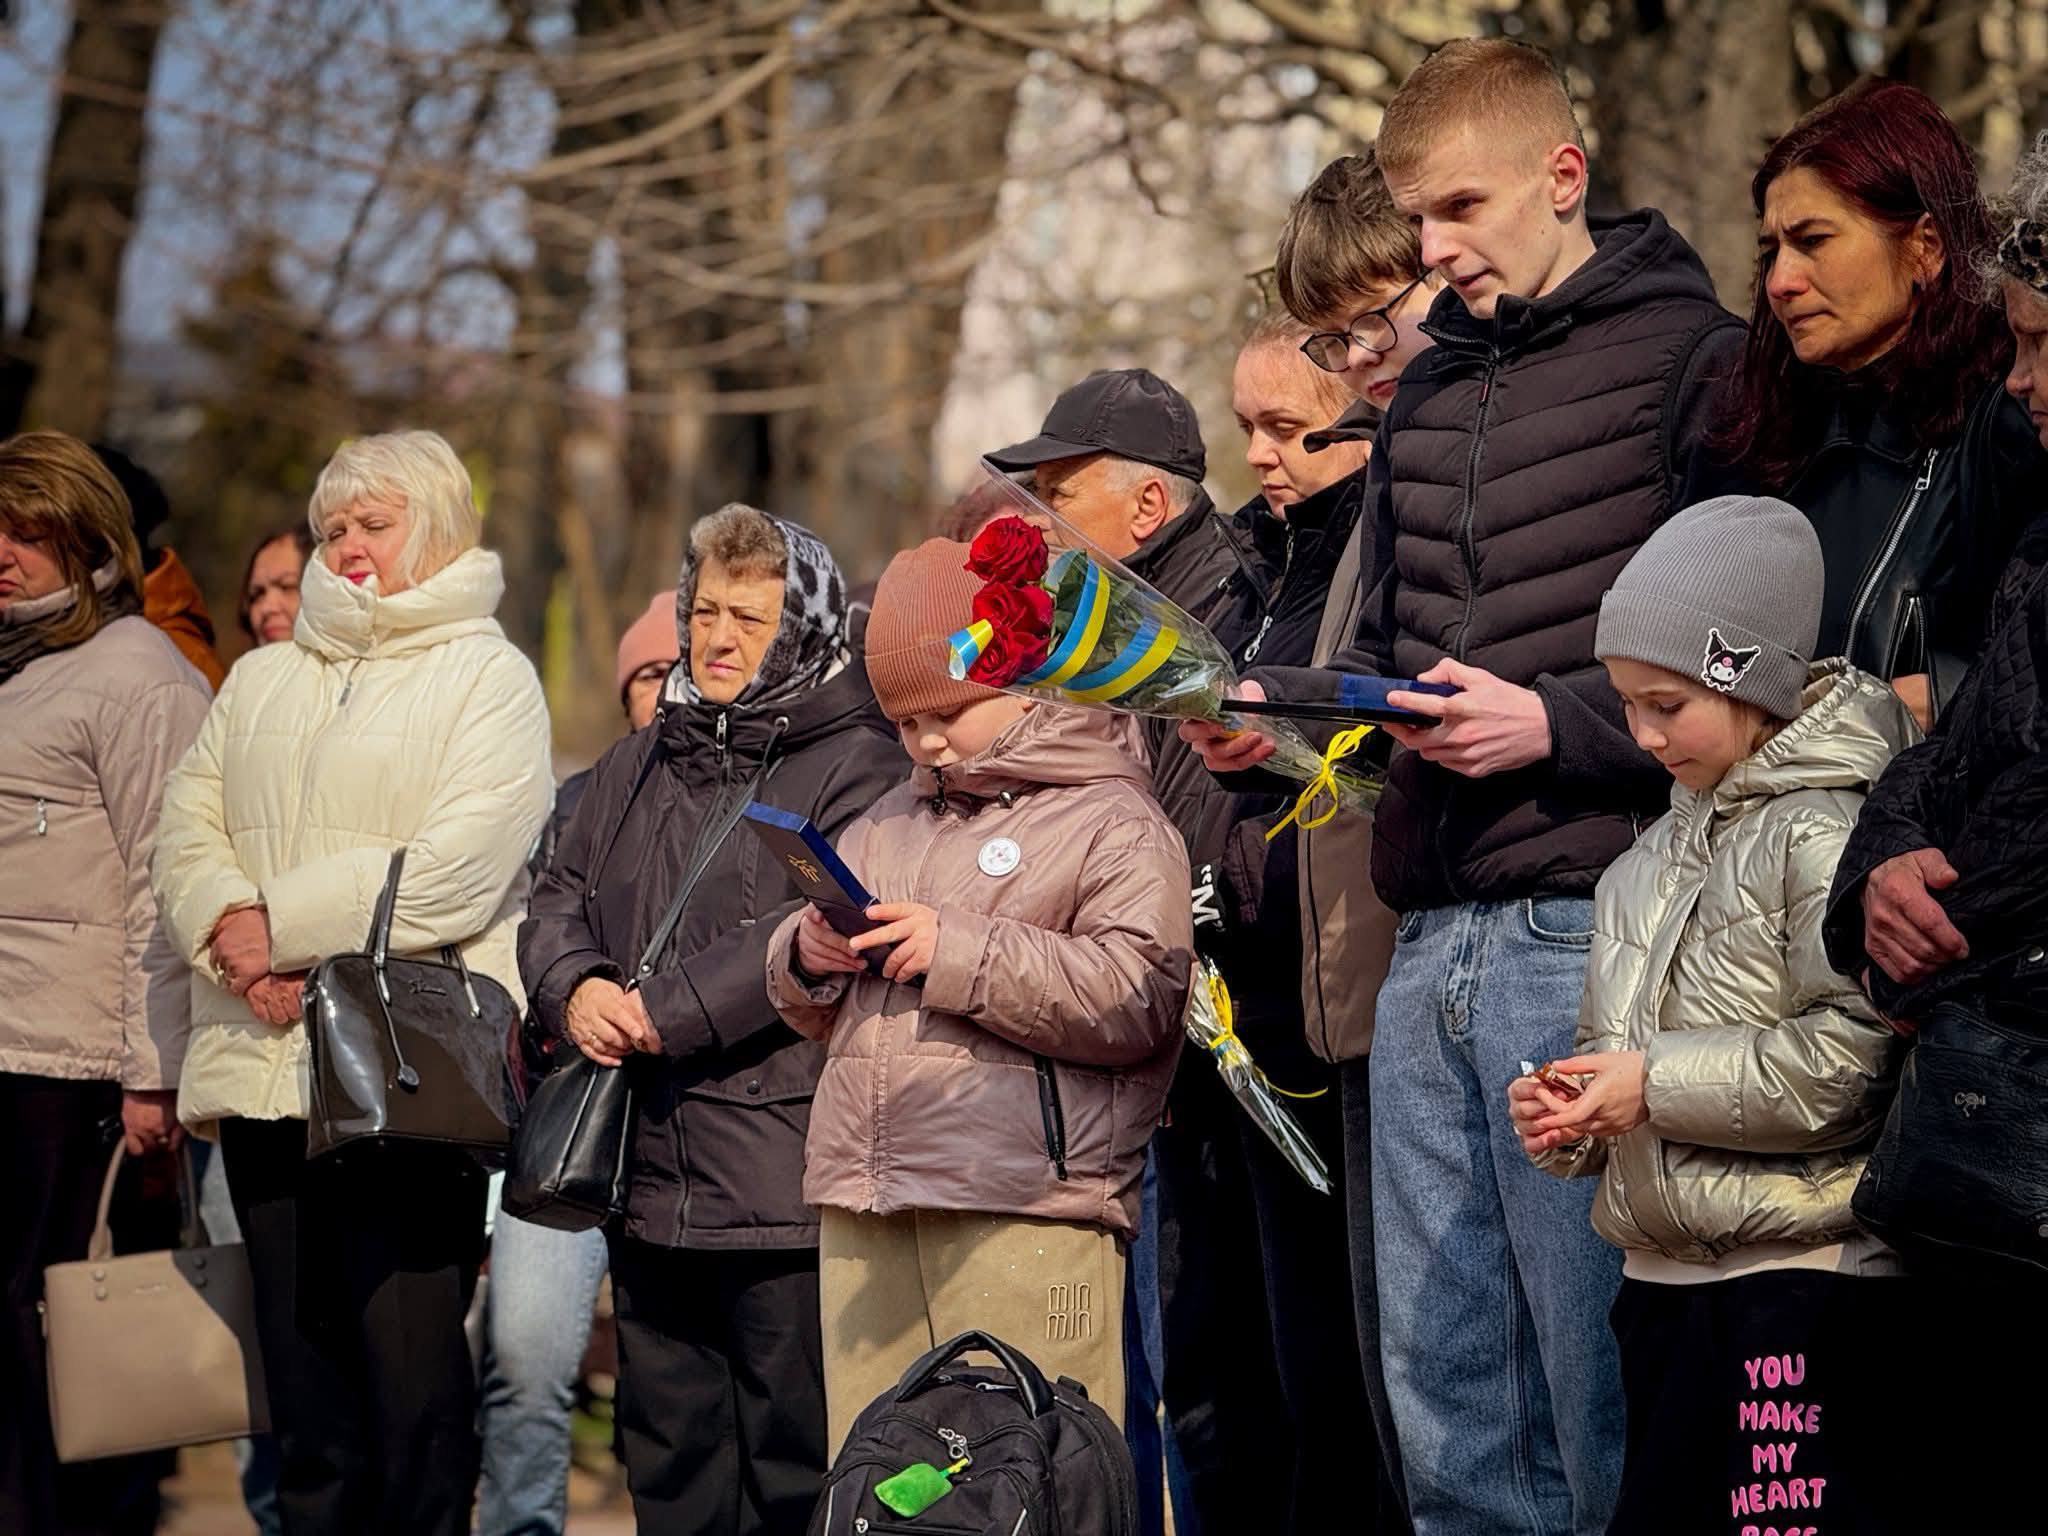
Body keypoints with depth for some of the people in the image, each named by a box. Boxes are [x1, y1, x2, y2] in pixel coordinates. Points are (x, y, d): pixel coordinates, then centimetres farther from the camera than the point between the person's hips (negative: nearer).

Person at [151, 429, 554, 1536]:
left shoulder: (488, 678, 3)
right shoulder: (264, 679, 23)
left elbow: (453, 873, -11)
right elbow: (188, 828, 12)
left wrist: (280, 924, -11)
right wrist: (232, 930, -8)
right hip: (266, 1065, 5)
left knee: (413, 1375, -9)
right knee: (303, 1373, 5)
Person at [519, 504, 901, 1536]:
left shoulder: (853, 762, -4)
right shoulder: (636, 768, 20)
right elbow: (558, 905, 17)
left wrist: (667, 1012, -18)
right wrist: (576, 990, -7)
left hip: (785, 1181, -7)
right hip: (652, 1188, 7)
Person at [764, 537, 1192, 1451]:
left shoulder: (1114, 823, 1)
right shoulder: (888, 823, 24)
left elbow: (1140, 1000, -14)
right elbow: (815, 1015, 31)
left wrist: (959, 951, -16)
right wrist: (808, 957, 7)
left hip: (1025, 1215, -7)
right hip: (863, 1209, 7)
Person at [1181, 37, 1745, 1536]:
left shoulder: (1695, 362, -4)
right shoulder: (1426, 393, 19)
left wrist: (1555, 726, -16)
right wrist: (1272, 708, 7)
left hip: (1589, 931, -7)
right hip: (1432, 943, 8)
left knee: (1599, 1386, -6)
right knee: (1441, 1397, 10)